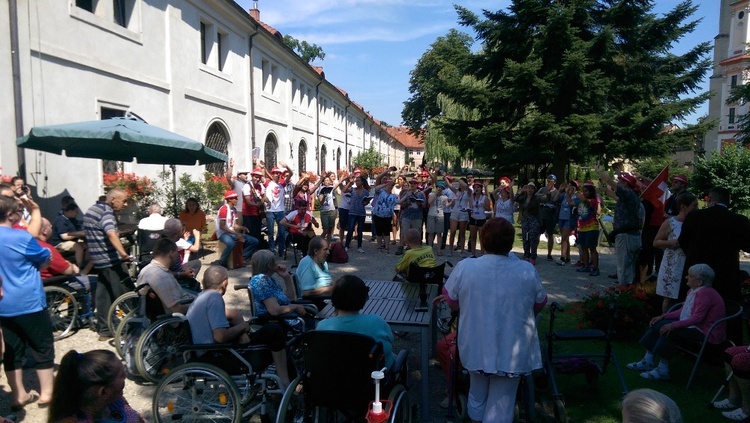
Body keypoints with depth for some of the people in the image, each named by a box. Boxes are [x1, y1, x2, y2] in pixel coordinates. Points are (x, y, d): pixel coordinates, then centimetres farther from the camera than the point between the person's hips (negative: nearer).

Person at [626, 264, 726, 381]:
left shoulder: (705, 293, -20)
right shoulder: (693, 291, 10)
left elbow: (697, 318, -26)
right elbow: (682, 311, 14)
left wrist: (674, 325, -29)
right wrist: (663, 316, 4)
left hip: (706, 333, -10)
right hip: (692, 325, 10)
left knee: (668, 330, -25)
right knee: (658, 324, -3)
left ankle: (663, 370, -16)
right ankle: (647, 361, -2)